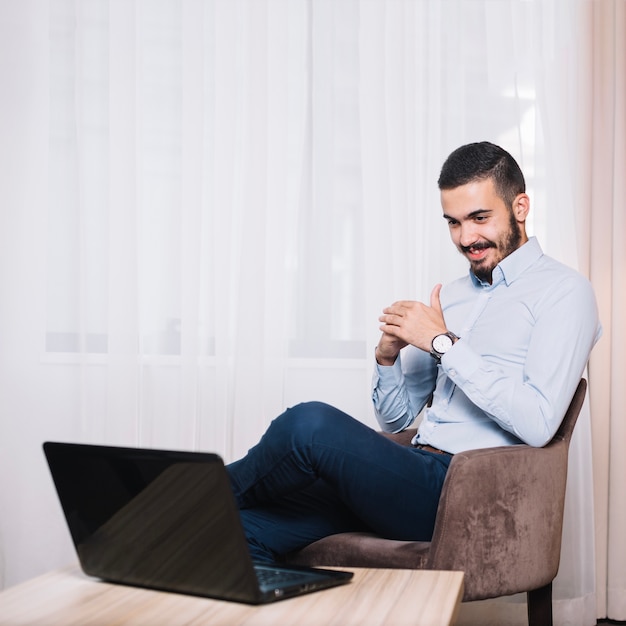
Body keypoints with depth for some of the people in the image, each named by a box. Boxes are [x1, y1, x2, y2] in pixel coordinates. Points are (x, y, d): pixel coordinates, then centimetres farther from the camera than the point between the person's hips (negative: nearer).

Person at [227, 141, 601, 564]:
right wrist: (388, 355, 0)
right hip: (418, 476, 7)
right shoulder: (452, 296, 22)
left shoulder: (562, 291, -1)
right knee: (244, 528, -15)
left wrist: (444, 343, -13)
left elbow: (538, 423, -17)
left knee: (311, 423, -26)